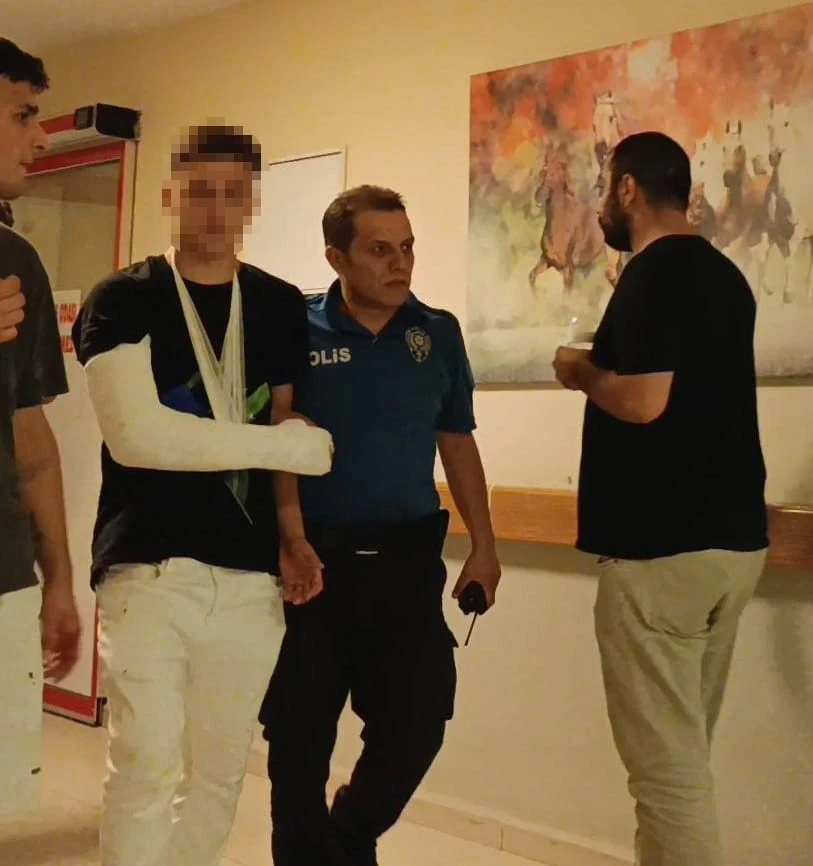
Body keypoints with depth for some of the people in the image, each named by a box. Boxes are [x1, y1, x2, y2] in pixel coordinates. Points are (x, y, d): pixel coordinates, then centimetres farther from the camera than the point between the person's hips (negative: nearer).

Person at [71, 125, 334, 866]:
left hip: (252, 576, 4)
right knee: (146, 767, -6)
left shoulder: (283, 307, 11)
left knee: (221, 773, 11)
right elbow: (135, 436, -15)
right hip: (149, 571, -4)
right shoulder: (122, 301, -3)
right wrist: (288, 445, -10)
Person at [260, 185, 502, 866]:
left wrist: (484, 548, 8)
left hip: (409, 559, 3)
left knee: (417, 723, 4)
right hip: (316, 558, -2)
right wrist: (293, 542, -18)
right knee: (299, 736, 7)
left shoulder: (439, 333, 5)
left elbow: (458, 443, 11)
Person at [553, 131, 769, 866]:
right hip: (732, 534, 10)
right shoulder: (721, 273, 15)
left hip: (663, 544, -10)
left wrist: (581, 371, -6)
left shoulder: (654, 273, -13)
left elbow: (642, 401, -23)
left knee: (667, 765, -3)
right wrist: (610, 370, 18)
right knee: (683, 753, 18)